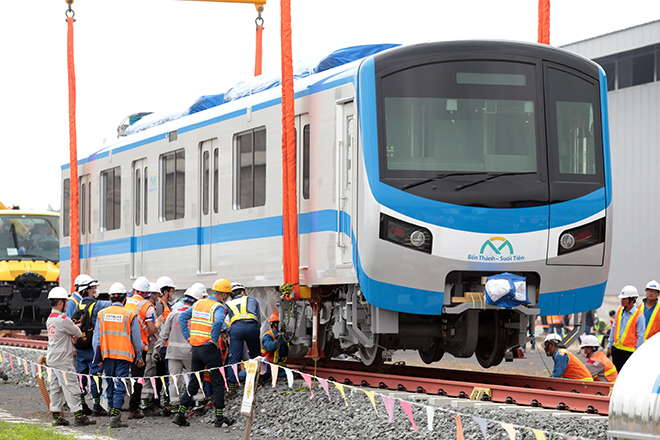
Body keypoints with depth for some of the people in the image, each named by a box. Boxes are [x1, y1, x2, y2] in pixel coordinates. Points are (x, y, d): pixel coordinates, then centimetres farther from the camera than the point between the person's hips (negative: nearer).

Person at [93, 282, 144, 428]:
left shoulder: (102, 314, 4)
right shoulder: (130, 315, -5)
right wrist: (139, 357, 13)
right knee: (120, 386, -4)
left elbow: (96, 338, 7)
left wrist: (98, 358, 13)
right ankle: (115, 417, -10)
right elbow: (136, 339, 1)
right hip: (123, 356, -3)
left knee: (110, 385, 15)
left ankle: (112, 410, 22)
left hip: (107, 355, 3)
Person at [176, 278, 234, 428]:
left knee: (193, 382, 14)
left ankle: (180, 413, 10)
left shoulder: (198, 304, 11)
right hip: (210, 349, -7)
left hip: (196, 348, 7)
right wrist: (215, 340, -20)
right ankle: (220, 418, 5)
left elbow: (182, 317, 14)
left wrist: (187, 336, 10)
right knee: (217, 383, 3)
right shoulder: (218, 307, -12)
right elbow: (218, 322, -31)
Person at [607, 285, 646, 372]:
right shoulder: (619, 311, 7)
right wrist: (609, 346, 16)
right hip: (616, 348, 6)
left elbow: (640, 336, -8)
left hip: (629, 351, -6)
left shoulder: (639, 316, -10)